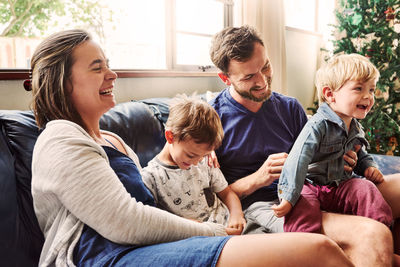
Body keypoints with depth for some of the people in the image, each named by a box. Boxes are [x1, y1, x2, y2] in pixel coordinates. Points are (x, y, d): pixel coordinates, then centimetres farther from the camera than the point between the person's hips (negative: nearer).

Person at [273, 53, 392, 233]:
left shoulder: (356, 129, 11)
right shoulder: (318, 126, -18)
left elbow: (360, 155, 31)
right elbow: (297, 161, -27)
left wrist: (369, 167, 6)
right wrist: (289, 197, -32)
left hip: (341, 187, 6)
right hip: (310, 187, -6)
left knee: (365, 189, -20)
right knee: (302, 210, -34)